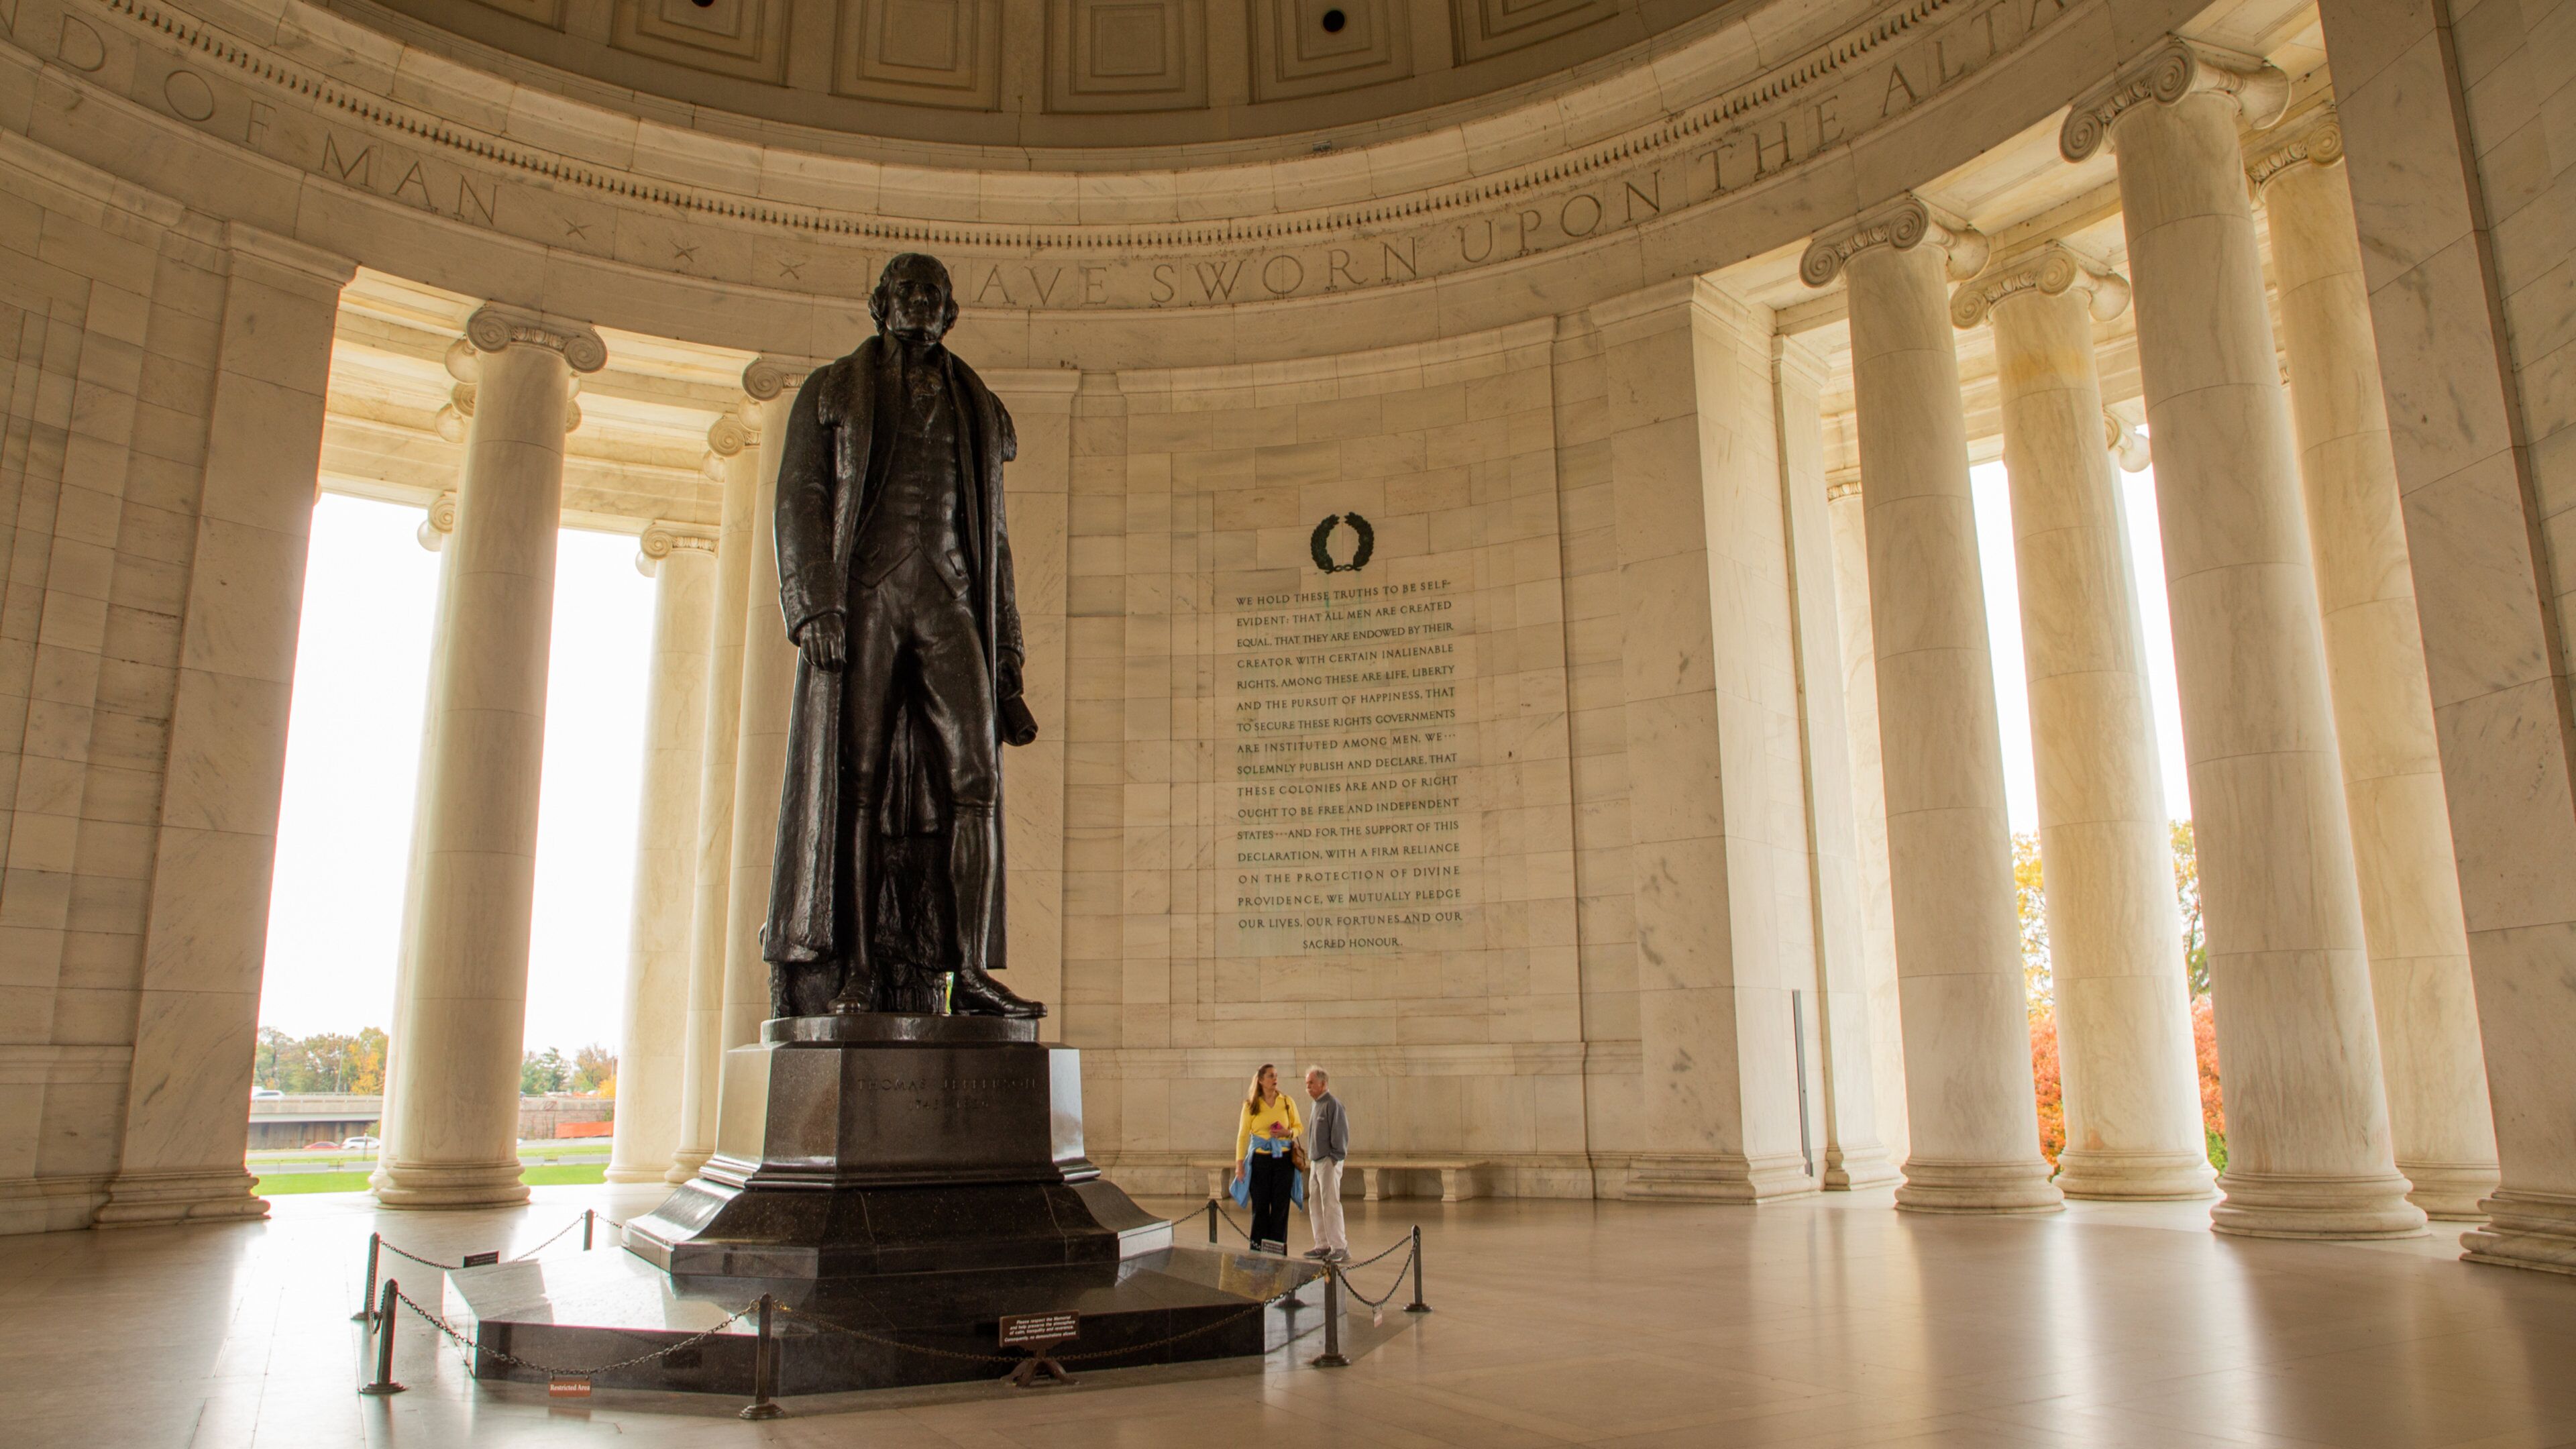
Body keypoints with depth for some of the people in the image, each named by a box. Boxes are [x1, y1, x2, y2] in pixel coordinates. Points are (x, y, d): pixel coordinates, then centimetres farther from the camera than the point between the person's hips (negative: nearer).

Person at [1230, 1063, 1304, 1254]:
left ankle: (1278, 1251, 8)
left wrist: (1288, 1133, -9)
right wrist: (1239, 1163, -4)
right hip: (1260, 1159, -1)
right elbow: (1242, 1134, 1)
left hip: (1283, 1159, 1)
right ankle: (1258, 1250, 9)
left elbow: (1299, 1126, 13)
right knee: (1260, 1206, 1)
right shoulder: (1250, 1105, 2)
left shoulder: (1287, 1102, 5)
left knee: (1280, 1206, 1)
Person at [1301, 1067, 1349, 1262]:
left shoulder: (1332, 1104, -12)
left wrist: (1335, 1158, -16)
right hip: (1316, 1162, 9)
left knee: (1330, 1204, -10)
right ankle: (1323, 1245, 16)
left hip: (1329, 1161, -9)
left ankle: (1340, 1248, -6)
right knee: (1315, 1204, 10)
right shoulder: (1317, 1104, 16)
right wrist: (1310, 1158, 16)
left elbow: (1341, 1132, -16)